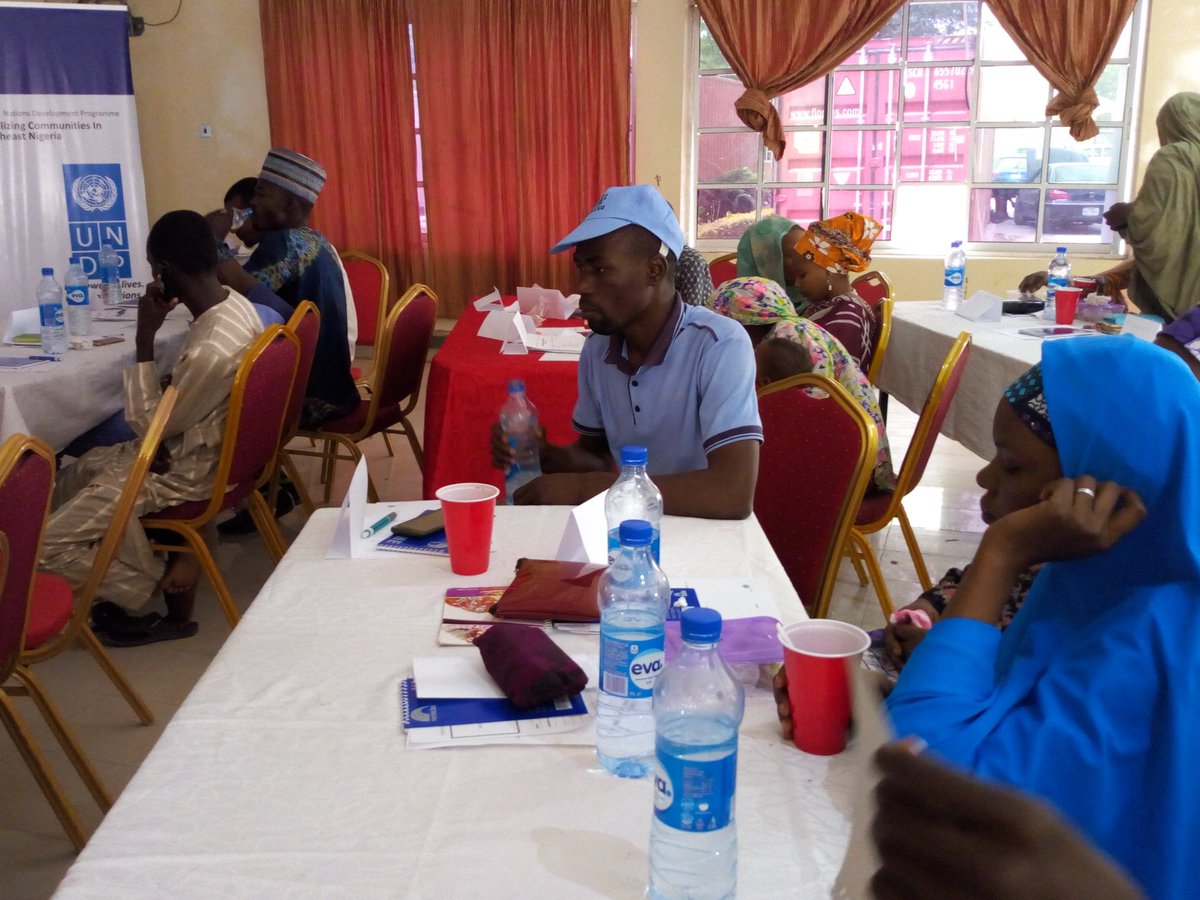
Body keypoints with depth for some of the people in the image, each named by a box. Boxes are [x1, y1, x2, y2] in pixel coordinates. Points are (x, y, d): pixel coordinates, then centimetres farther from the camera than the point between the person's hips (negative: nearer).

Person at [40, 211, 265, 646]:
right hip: (197, 446, 10)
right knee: (73, 476, 25)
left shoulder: (212, 348, -34)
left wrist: (145, 340, -19)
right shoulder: (235, 304, -5)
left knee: (50, 543, -6)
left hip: (189, 472, -10)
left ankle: (159, 587, 8)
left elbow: (151, 428, -20)